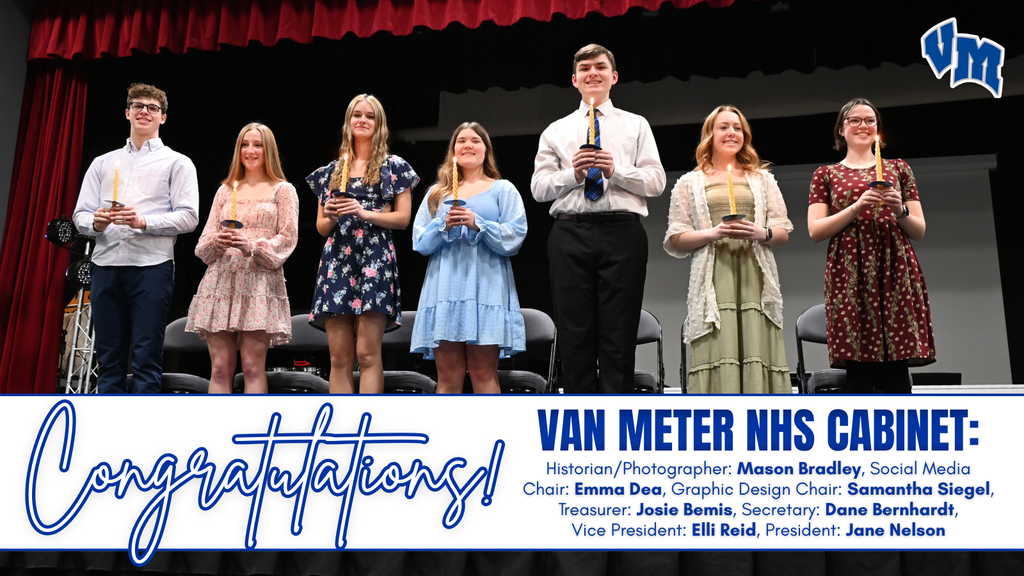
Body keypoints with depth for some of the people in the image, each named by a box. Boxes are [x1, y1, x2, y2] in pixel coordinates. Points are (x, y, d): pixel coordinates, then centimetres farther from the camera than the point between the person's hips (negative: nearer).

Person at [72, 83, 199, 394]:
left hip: (151, 266, -4)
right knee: (108, 355, 5)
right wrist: (95, 223, -7)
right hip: (105, 264, 4)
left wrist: (143, 222, -15)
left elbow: (188, 217, -1)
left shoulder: (177, 163, 10)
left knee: (146, 355, -7)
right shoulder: (102, 163, 22)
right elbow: (80, 215, 16)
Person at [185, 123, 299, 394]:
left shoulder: (283, 190, 11)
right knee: (219, 368, -1)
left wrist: (253, 246, -16)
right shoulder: (225, 191, 21)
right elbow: (203, 243, 16)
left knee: (253, 366, -9)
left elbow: (288, 238, 1)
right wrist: (217, 241, -7)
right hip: (221, 279, 4)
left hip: (260, 281, -3)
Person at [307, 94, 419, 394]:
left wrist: (365, 213, -12)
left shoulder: (393, 166, 9)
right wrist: (331, 216, -4)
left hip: (375, 259, -4)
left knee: (367, 354, -11)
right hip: (336, 260, 4)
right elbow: (321, 226, 18)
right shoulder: (332, 170, 19)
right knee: (339, 358, 0)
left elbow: (403, 218, 2)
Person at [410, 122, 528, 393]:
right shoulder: (436, 193, 22)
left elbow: (515, 237, 0)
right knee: (448, 377, 0)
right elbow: (420, 242, 12)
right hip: (445, 287, 3)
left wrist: (477, 224, -12)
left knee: (484, 374, -7)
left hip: (486, 287, -3)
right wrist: (444, 225, -6)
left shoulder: (503, 189, 14)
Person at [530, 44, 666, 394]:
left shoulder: (636, 126, 18)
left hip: (622, 232, -1)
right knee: (575, 335, -1)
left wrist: (615, 171, -9)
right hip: (570, 234, 1)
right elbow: (538, 187, 10)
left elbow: (656, 181, 7)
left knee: (619, 337, -5)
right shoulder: (556, 131, 20)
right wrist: (572, 174, -8)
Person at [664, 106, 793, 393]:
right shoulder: (690, 183, 16)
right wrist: (713, 233, -9)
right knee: (717, 352, -11)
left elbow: (784, 231, 16)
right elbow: (675, 239, 7)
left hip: (755, 277, 2)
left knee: (757, 347, -8)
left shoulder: (762, 178, 22)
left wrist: (761, 233, -5)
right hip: (713, 278, -1)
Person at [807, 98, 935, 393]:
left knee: (896, 371, -6)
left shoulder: (898, 169, 19)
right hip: (850, 274, -1)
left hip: (895, 270, 1)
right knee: (858, 373, -6)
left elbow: (919, 231, 15)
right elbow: (815, 230, 2)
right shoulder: (826, 175, 14)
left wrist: (900, 210, -5)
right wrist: (857, 206, -9)